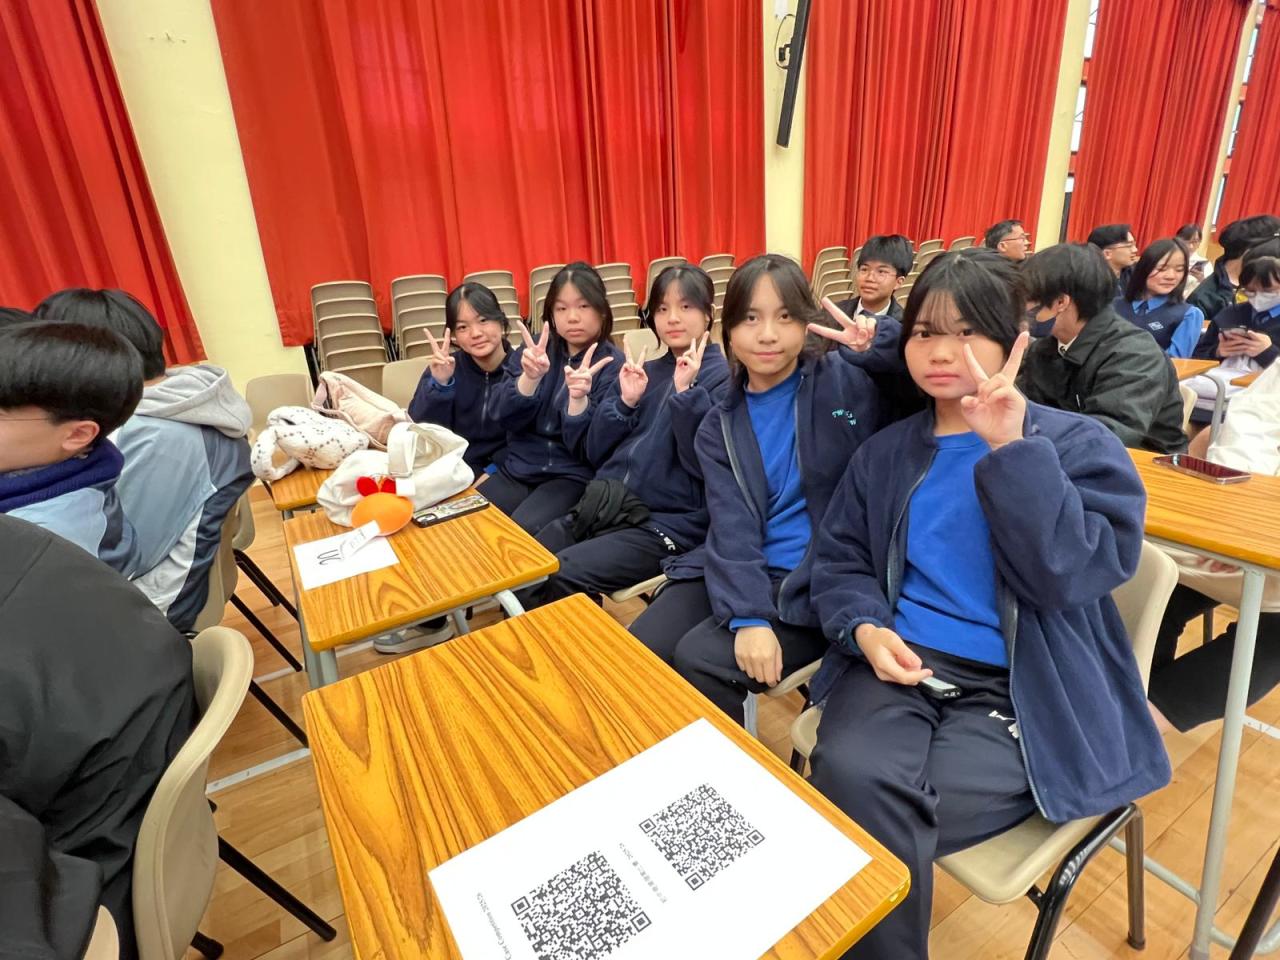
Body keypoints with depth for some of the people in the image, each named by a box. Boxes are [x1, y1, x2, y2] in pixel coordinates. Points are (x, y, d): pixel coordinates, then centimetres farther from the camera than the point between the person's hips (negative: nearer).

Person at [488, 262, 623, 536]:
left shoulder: (611, 363, -7)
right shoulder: (536, 347, 4)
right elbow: (508, 419, -5)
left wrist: (578, 399, -32)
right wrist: (529, 377, -23)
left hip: (572, 475, -3)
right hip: (518, 468, 4)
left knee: (521, 532, -27)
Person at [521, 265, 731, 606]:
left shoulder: (723, 378, -1)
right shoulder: (645, 372, 15)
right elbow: (595, 452, 10)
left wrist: (685, 392, -19)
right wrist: (626, 401, -3)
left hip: (669, 523, -5)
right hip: (605, 506, 6)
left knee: (561, 576, -24)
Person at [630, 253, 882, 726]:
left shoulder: (848, 380, -4)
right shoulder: (720, 425, 3)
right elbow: (732, 528, -7)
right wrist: (747, 615, -21)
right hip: (746, 573, 4)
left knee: (700, 660, -20)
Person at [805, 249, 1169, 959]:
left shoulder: (1077, 444, 0)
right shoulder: (886, 451, 9)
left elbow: (1071, 575, -14)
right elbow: (839, 559, 10)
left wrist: (1011, 450, -20)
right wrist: (865, 627, -10)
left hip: (1023, 690, -2)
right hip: (899, 662, 3)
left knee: (879, 814, -24)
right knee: (851, 779, -26)